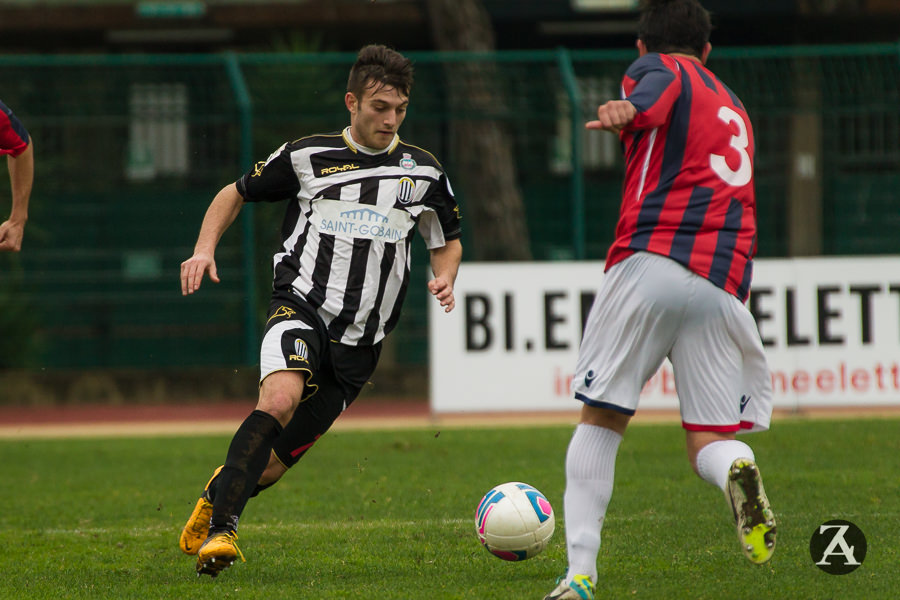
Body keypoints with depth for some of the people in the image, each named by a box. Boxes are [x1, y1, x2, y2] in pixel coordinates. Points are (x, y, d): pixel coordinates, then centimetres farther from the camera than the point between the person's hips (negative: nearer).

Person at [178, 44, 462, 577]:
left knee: (275, 462, 4)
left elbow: (448, 241, 23)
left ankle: (217, 494, 37)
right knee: (280, 398, -34)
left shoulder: (424, 172, 8)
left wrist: (445, 278, 1)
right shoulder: (306, 157, 3)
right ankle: (221, 529, -29)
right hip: (301, 308, -3)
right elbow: (237, 194, 16)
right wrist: (205, 248, -1)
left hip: (359, 341, 3)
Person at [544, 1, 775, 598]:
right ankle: (737, 469, -30)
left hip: (652, 263, -4)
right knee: (710, 442, 6)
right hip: (723, 285, 4)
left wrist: (626, 110, -36)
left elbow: (655, 92, -16)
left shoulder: (660, 68, 11)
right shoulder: (734, 108, 31)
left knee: (600, 421, 6)